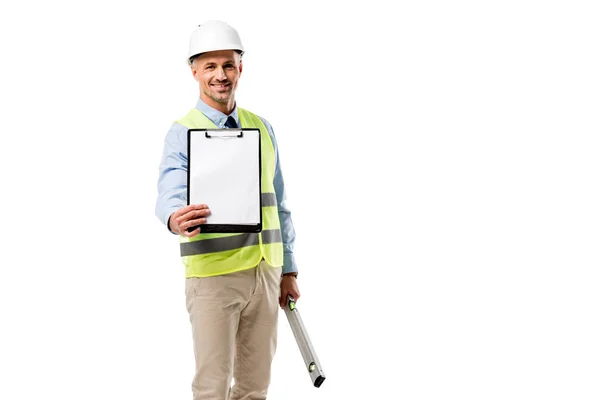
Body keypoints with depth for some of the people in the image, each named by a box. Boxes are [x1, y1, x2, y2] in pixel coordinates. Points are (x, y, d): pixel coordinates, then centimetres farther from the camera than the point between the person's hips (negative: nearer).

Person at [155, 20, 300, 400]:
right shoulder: (183, 132, -6)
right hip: (213, 275, -5)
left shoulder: (262, 127, 12)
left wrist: (288, 270, 15)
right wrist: (176, 219, -47)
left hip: (265, 272, 5)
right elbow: (171, 193, -23)